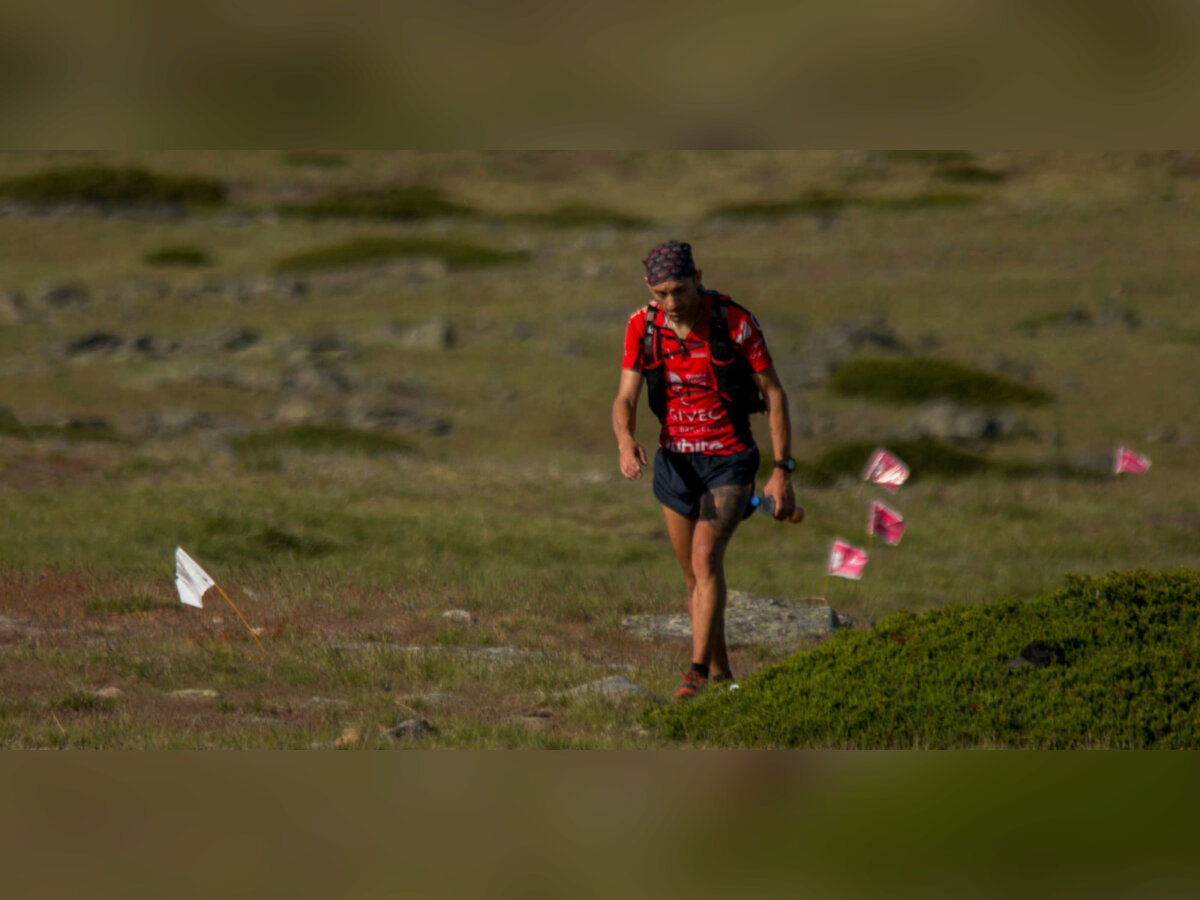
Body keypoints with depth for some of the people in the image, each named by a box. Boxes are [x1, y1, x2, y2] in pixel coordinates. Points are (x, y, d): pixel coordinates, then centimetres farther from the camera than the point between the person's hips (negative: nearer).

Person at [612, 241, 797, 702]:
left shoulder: (733, 321, -17)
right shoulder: (642, 327, -7)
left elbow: (773, 393, -9)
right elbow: (626, 398, -8)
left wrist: (782, 472, -12)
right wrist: (625, 442, -32)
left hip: (729, 460, -4)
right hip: (675, 460, 4)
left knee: (706, 557, -23)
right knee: (695, 578, 11)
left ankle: (697, 673, -28)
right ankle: (721, 676, 26)